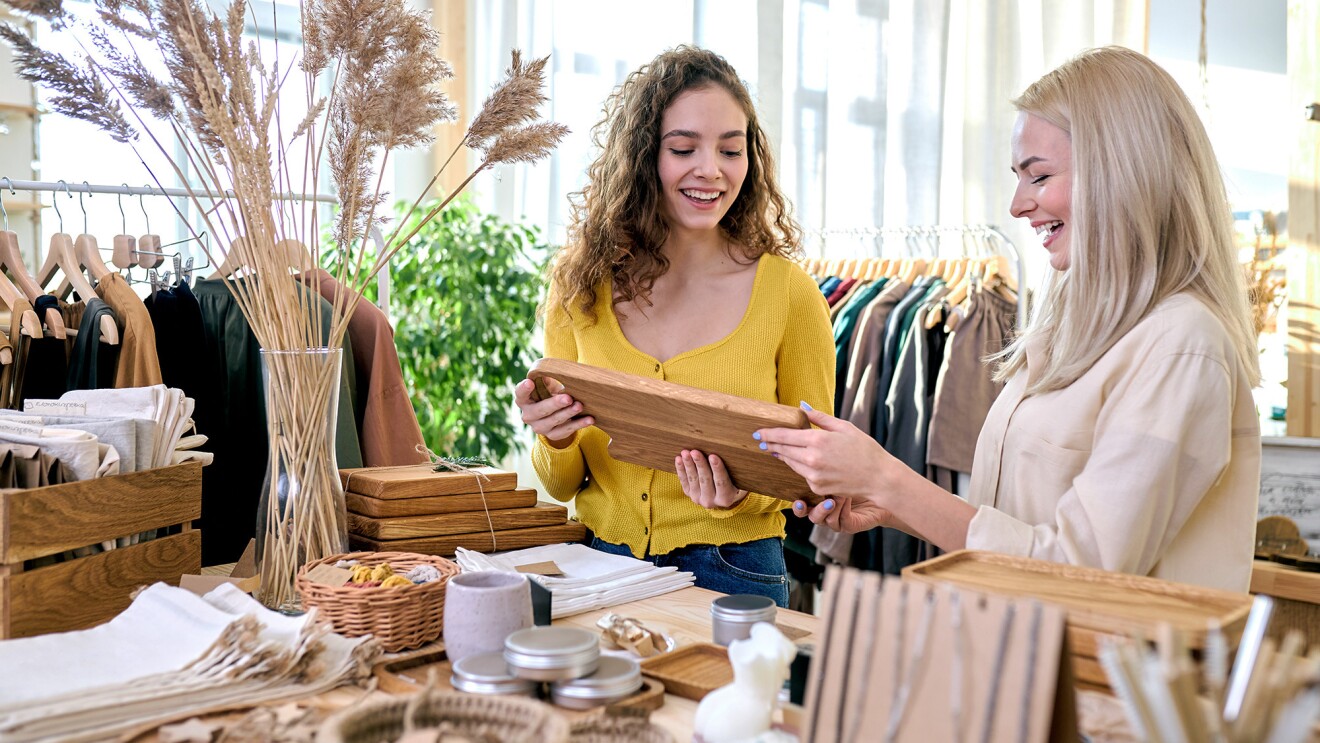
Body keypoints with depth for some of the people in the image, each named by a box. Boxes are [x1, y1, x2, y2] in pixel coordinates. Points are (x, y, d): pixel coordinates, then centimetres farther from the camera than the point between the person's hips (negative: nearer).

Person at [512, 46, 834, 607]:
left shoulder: (788, 292, -5)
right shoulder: (580, 286, 1)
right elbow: (562, 486, 9)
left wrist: (744, 497, -14)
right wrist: (556, 440, -13)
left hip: (732, 573, -2)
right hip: (599, 565, 2)